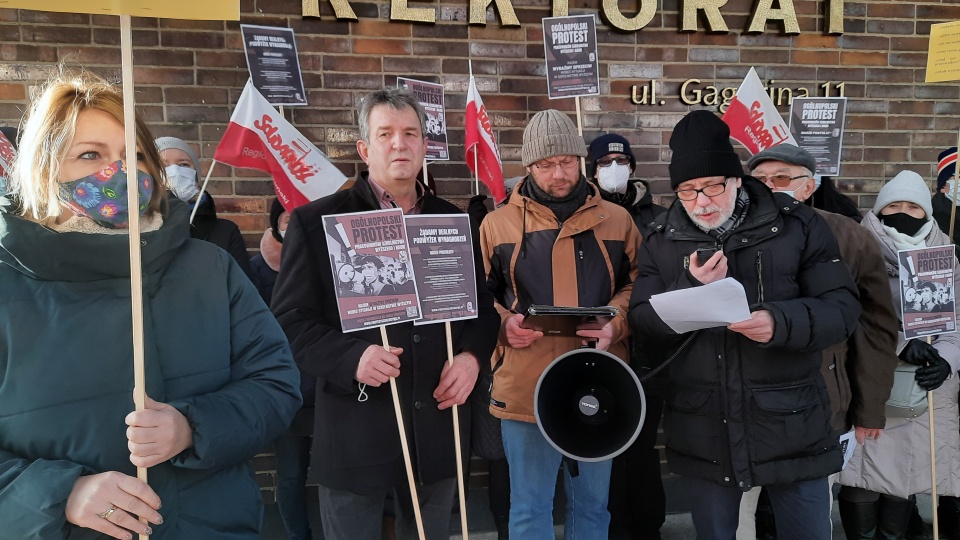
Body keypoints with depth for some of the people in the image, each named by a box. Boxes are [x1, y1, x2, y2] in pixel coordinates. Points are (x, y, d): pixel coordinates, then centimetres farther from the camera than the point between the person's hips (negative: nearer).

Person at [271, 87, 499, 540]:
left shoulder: (452, 221, 9)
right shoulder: (317, 222, -4)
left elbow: (482, 303, 14)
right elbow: (290, 319, -6)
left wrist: (472, 354, -6)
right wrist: (351, 358, -23)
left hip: (438, 426, 4)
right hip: (354, 429, -3)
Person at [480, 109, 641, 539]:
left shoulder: (616, 220, 7)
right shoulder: (498, 223, 3)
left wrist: (615, 323, -9)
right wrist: (504, 324, -13)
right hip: (527, 388, -1)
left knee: (592, 504, 17)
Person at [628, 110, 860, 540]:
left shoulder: (797, 226, -4)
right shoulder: (660, 241, 1)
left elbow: (842, 307, -6)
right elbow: (644, 331, -3)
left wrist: (781, 322, -25)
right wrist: (691, 290, -20)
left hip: (790, 424, -1)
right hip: (702, 432, 2)